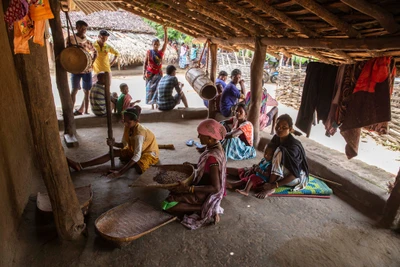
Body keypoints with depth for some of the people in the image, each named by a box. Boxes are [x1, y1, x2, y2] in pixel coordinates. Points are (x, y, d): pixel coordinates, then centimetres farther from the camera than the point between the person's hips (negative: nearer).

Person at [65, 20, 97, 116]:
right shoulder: (70, 39, 0)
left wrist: (92, 61, 5)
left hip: (87, 69, 3)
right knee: (74, 90, -3)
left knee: (87, 91, 6)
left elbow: (95, 53, 20)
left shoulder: (88, 41, 10)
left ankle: (85, 111, 14)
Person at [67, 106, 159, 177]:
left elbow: (137, 156, -40)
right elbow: (124, 144, -1)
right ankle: (81, 165, -13)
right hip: (134, 150, 7)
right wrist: (114, 144, -25)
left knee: (138, 168, -39)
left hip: (149, 153, -7)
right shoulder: (127, 127, -11)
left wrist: (120, 172, -44)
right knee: (113, 152, -9)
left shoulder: (139, 133, -34)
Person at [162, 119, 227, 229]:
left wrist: (189, 189, -32)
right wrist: (193, 165, 3)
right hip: (203, 183, 9)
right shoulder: (216, 146, -5)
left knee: (167, 205, -12)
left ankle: (204, 209, -6)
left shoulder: (212, 157, -32)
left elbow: (216, 188, -29)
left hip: (206, 194, -9)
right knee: (175, 190, 25)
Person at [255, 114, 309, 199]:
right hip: (283, 173, 7)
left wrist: (274, 185, -36)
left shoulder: (293, 146, -28)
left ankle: (271, 188, -30)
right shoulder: (276, 138, -9)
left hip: (298, 176, -7)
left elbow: (295, 174, -30)